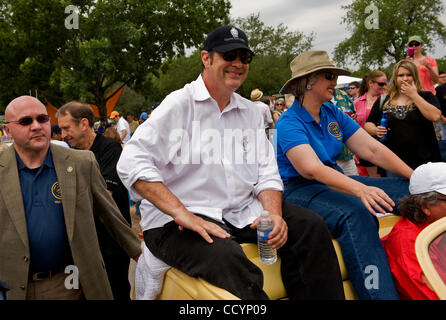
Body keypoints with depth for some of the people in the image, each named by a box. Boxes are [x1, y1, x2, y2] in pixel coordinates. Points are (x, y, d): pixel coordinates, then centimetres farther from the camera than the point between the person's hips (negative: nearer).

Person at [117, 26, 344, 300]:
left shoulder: (251, 112, 14)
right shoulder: (179, 104, -5)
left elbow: (266, 172, 10)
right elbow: (132, 163, -15)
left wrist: (273, 213, -11)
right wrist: (182, 214, -24)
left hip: (242, 213, 6)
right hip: (177, 222, -6)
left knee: (310, 225, -10)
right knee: (226, 257, -35)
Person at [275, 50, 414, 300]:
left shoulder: (334, 114, 10)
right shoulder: (289, 123, -13)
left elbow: (372, 149, 5)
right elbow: (311, 168, -29)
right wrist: (360, 189, -43)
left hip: (336, 182, 8)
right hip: (299, 189, -7)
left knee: (410, 191, -8)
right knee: (356, 214, -36)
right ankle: (380, 294, -34)